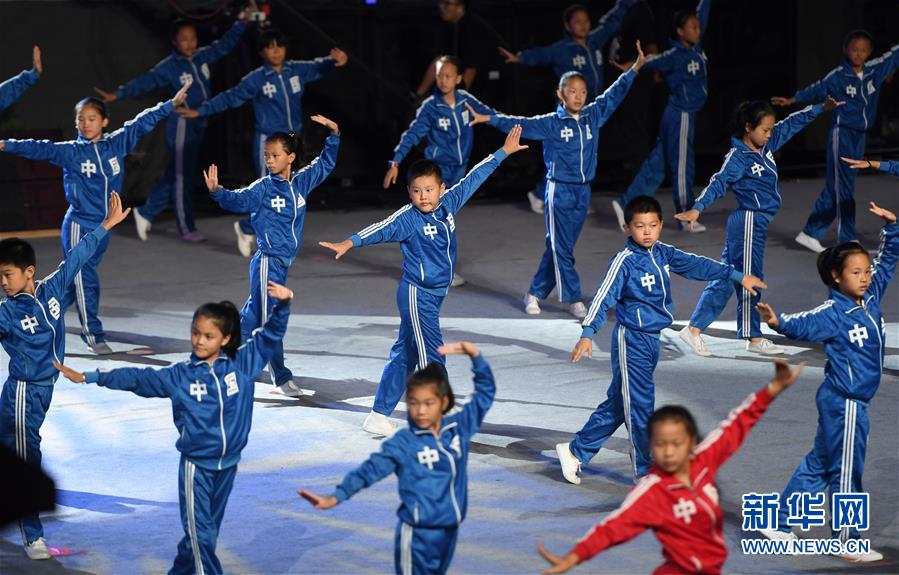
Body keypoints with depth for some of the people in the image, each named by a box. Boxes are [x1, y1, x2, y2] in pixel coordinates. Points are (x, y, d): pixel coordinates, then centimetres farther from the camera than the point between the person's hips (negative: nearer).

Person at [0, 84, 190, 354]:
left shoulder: (116, 144, 3)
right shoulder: (71, 152, -6)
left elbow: (141, 123, 8)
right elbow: (40, 149, -16)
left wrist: (172, 104, 12)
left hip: (104, 226, 4)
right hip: (79, 226, -4)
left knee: (81, 281, 12)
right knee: (86, 283, -3)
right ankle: (95, 337, 2)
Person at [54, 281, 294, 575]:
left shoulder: (242, 363, -4)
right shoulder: (179, 376, -6)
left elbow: (270, 334, -2)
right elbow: (136, 379, -4)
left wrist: (283, 303, -18)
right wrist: (88, 377, -6)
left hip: (228, 463, 2)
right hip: (196, 464, -2)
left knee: (207, 530, 15)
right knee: (200, 531, -6)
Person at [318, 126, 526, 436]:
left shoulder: (449, 204, 0)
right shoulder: (409, 217, -18)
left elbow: (473, 179, 9)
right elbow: (382, 229, -31)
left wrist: (503, 152, 17)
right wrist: (349, 243, -47)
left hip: (435, 294, 7)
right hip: (417, 294, -7)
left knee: (405, 355, 14)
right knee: (431, 358, -6)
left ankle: (378, 416, 22)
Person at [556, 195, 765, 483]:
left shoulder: (663, 254, 5)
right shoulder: (624, 261, -16)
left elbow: (697, 265, 10)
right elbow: (603, 297, -21)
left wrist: (738, 276, 10)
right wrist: (587, 334, -31)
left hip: (652, 339, 8)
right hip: (631, 340, -8)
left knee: (618, 404, 14)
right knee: (639, 406, -1)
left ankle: (576, 451, 25)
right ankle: (646, 472, 8)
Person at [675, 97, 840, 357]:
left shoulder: (767, 145, 8)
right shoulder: (738, 157, -15)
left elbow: (791, 124, 17)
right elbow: (719, 183, -25)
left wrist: (821, 108, 18)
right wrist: (697, 208, -37)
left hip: (759, 223, 9)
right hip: (749, 221, -9)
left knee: (726, 277, 9)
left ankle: (694, 329, 11)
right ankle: (754, 338, 9)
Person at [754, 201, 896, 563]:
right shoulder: (833, 313, -18)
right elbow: (804, 325, -33)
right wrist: (778, 322, -52)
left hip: (848, 401, 9)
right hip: (845, 402, -9)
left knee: (818, 464, 16)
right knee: (847, 472, 1)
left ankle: (780, 524, 24)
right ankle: (847, 540, 11)